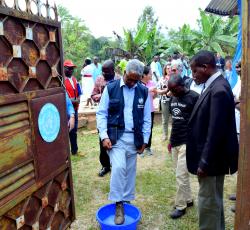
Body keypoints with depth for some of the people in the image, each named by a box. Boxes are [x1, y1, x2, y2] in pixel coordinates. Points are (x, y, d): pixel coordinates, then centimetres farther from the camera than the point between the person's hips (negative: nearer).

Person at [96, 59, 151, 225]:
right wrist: (104, 136, -11)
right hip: (115, 136, -2)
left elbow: (147, 119, 7)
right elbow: (101, 113, -2)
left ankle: (126, 201, 28)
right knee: (118, 167, -19)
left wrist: (144, 140, 4)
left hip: (134, 137, 3)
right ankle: (118, 204, -2)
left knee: (130, 171, 11)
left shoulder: (143, 91, 2)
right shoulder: (111, 88, -4)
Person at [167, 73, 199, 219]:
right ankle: (188, 199, 30)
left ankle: (180, 206, 13)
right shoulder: (173, 99, 9)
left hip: (187, 143, -7)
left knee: (181, 175, -3)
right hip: (175, 142, 7)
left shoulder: (194, 98, -12)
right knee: (182, 174, 15)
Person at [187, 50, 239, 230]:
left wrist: (204, 162, -19)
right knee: (214, 200, 23)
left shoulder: (219, 90, -23)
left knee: (208, 202, 6)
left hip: (212, 159, -9)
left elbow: (216, 131, -25)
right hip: (212, 156, 9)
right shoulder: (214, 86, 6)